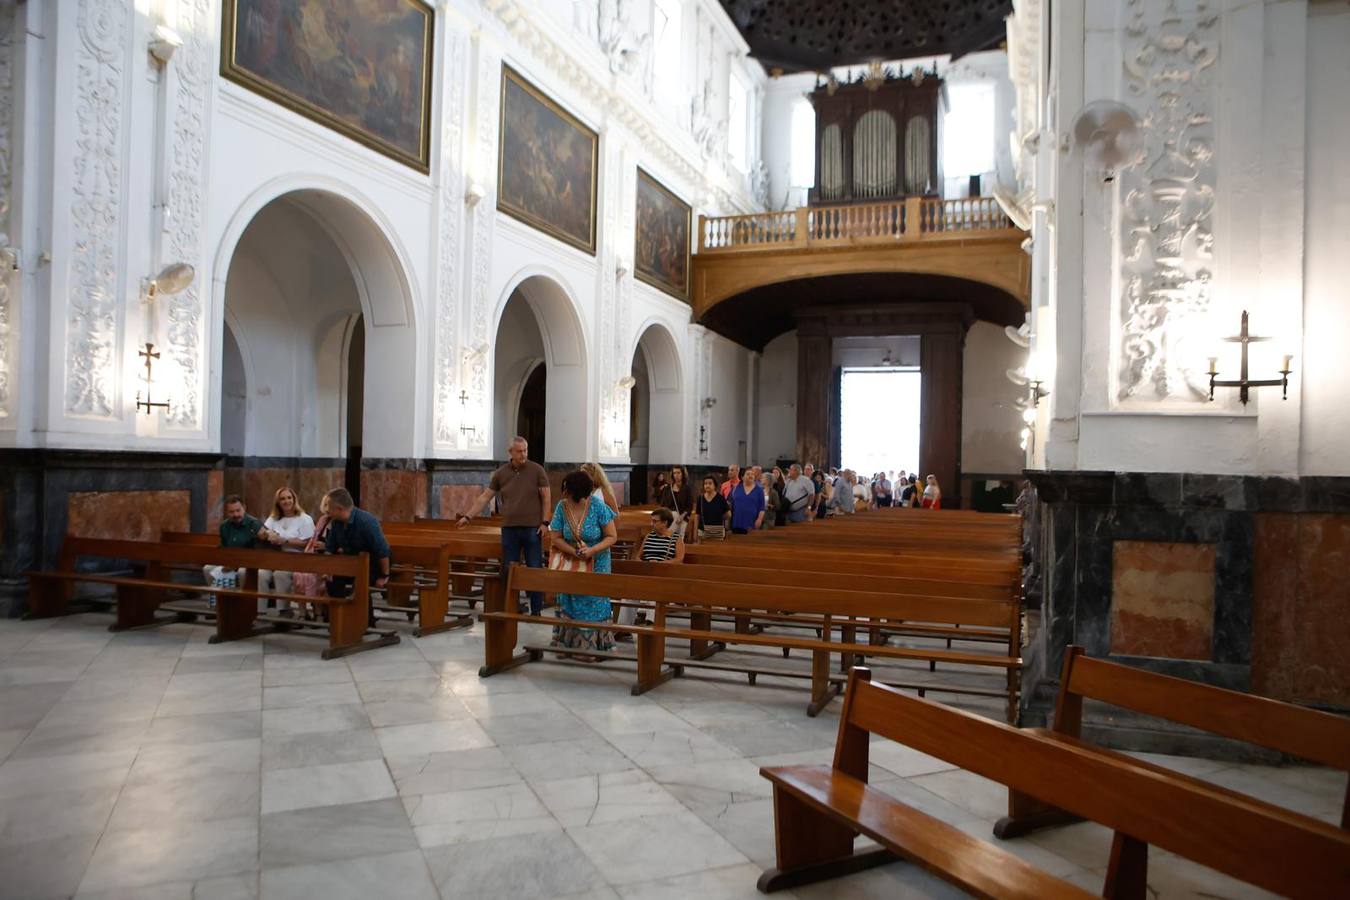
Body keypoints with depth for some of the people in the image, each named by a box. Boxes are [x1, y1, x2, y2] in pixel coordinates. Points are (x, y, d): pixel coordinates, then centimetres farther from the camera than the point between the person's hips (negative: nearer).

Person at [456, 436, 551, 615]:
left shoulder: (536, 470, -2)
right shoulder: (501, 473, 5)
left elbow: (546, 498, -1)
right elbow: (485, 496, 9)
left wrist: (545, 522, -8)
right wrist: (468, 516, 5)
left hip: (532, 528, -2)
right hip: (509, 528, 3)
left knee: (535, 569, 1)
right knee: (508, 570, 6)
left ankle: (536, 611, 9)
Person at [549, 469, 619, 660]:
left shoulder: (598, 506, -21)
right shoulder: (561, 507, -14)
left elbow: (612, 537, -16)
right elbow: (556, 537, -9)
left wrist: (591, 550, -29)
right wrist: (574, 551, -25)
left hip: (596, 563, -2)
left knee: (594, 604, 3)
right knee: (569, 602, 6)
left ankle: (592, 647, 11)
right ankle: (567, 643, 18)